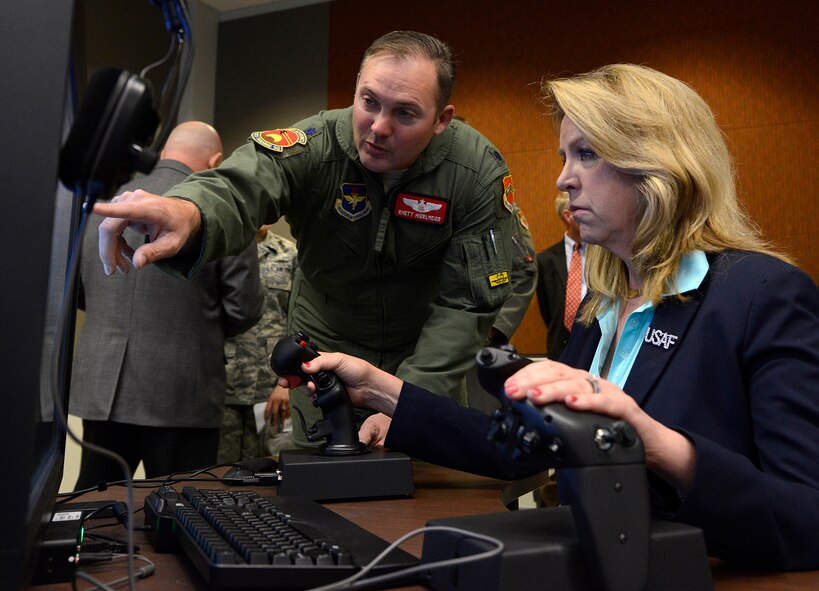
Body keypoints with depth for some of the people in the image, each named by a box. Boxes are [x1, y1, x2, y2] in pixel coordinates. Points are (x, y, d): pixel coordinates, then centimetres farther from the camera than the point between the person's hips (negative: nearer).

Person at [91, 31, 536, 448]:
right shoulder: (315, 146, -23)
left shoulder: (478, 173, -21)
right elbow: (237, 189, -43)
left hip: (427, 365, 1)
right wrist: (188, 213, -69)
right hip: (325, 352, 0)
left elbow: (469, 301, -19)